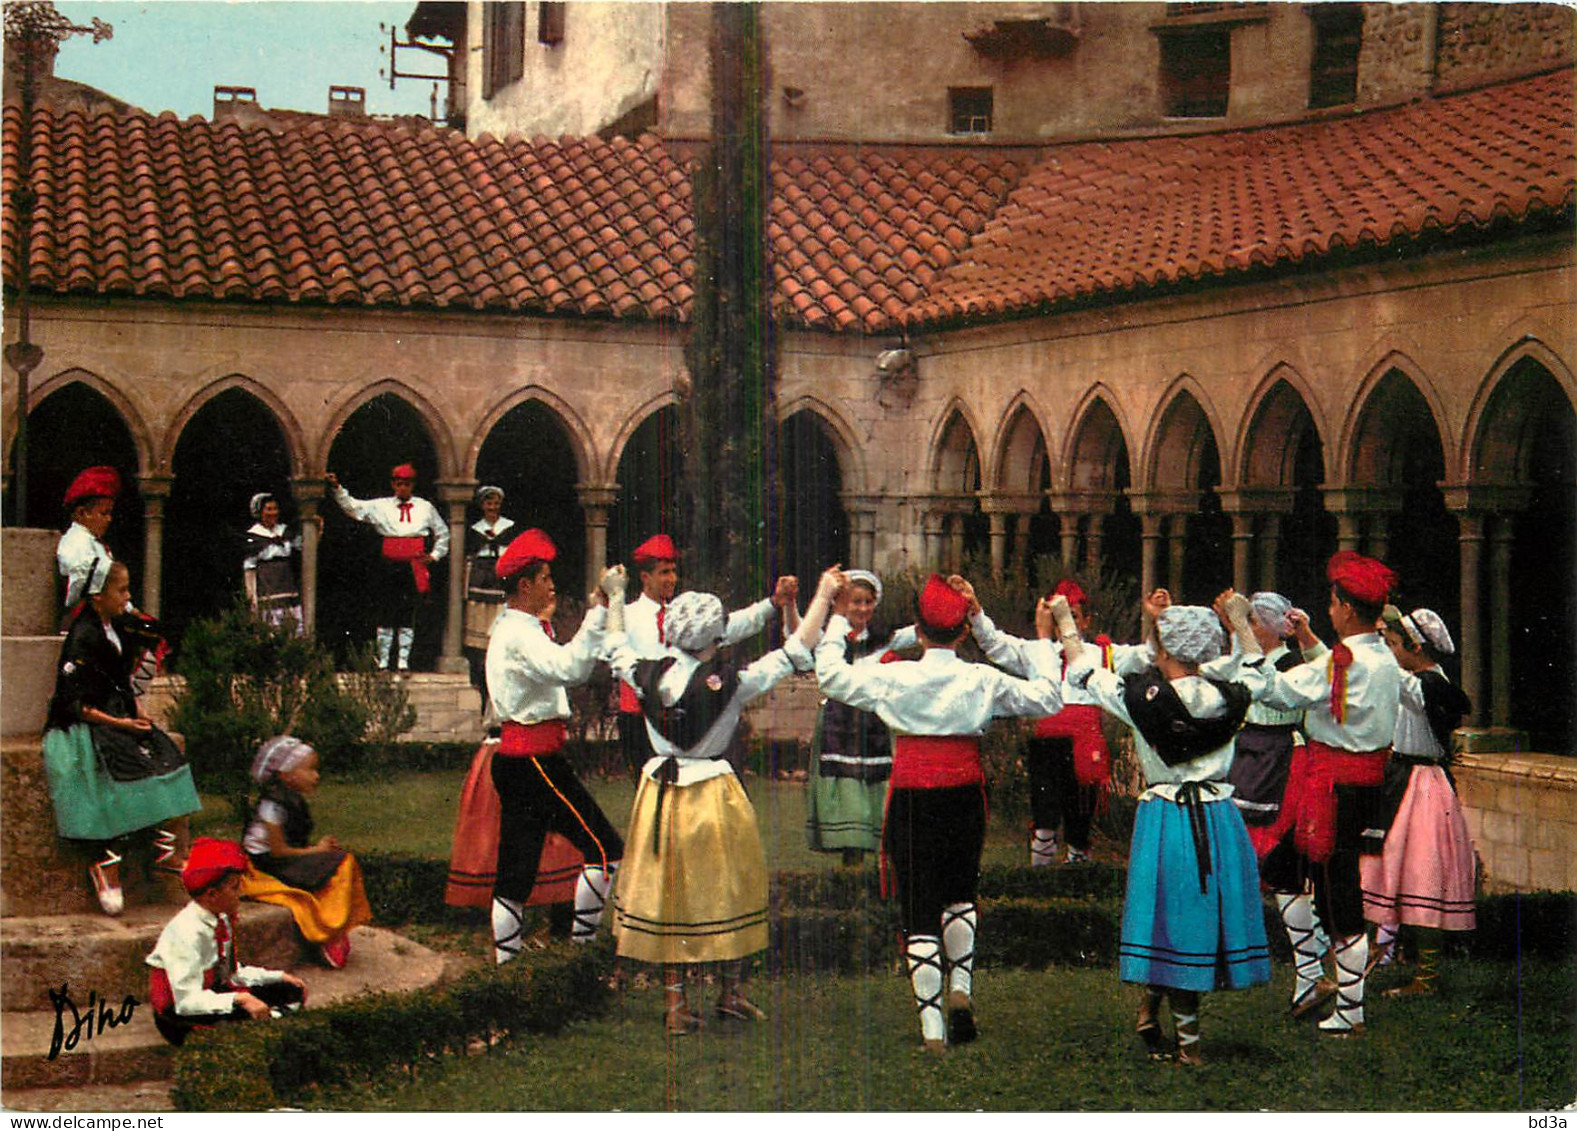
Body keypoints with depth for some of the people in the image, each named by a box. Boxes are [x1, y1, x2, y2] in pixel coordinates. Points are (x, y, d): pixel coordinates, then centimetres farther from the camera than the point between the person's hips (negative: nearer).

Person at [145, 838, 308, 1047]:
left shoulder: (221, 920, 1)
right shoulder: (186, 931, -25)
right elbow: (187, 1001, -29)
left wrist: (280, 977, 9)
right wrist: (240, 999, -36)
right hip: (179, 1016, -9)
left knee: (290, 993, 2)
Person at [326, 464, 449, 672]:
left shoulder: (426, 508, 10)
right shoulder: (380, 507, 7)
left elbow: (443, 533, 22)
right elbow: (352, 507, 0)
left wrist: (435, 555, 13)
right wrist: (337, 489, -12)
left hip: (414, 567, 0)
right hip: (389, 566, 0)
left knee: (408, 615, 2)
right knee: (386, 613, 1)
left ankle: (403, 661, 7)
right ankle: (383, 661, 7)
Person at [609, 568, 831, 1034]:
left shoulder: (649, 676, -8)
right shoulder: (730, 683, -17)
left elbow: (618, 649, 14)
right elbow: (796, 652, -13)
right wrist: (823, 597, -3)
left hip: (661, 792, 3)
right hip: (714, 792, -3)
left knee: (667, 891, 11)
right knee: (729, 888, 13)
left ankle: (675, 1003, 13)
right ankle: (732, 993, 21)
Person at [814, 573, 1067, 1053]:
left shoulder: (894, 677, -7)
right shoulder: (983, 680, -4)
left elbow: (829, 675, 5)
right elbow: (1048, 699, 5)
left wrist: (838, 619, 14)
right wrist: (1044, 639, 12)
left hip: (911, 793, -1)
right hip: (964, 792, 2)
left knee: (919, 908, 3)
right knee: (960, 893, 25)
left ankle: (933, 1030, 2)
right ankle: (961, 989, 10)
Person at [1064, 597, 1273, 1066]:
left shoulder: (1142, 697, -13)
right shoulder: (1226, 699, -4)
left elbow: (1081, 671, 0)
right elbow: (1256, 672, 20)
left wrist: (1065, 619, 16)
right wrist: (1240, 621, 34)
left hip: (1166, 818, -2)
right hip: (1219, 820, 2)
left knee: (1173, 919, 7)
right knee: (1207, 915, 9)